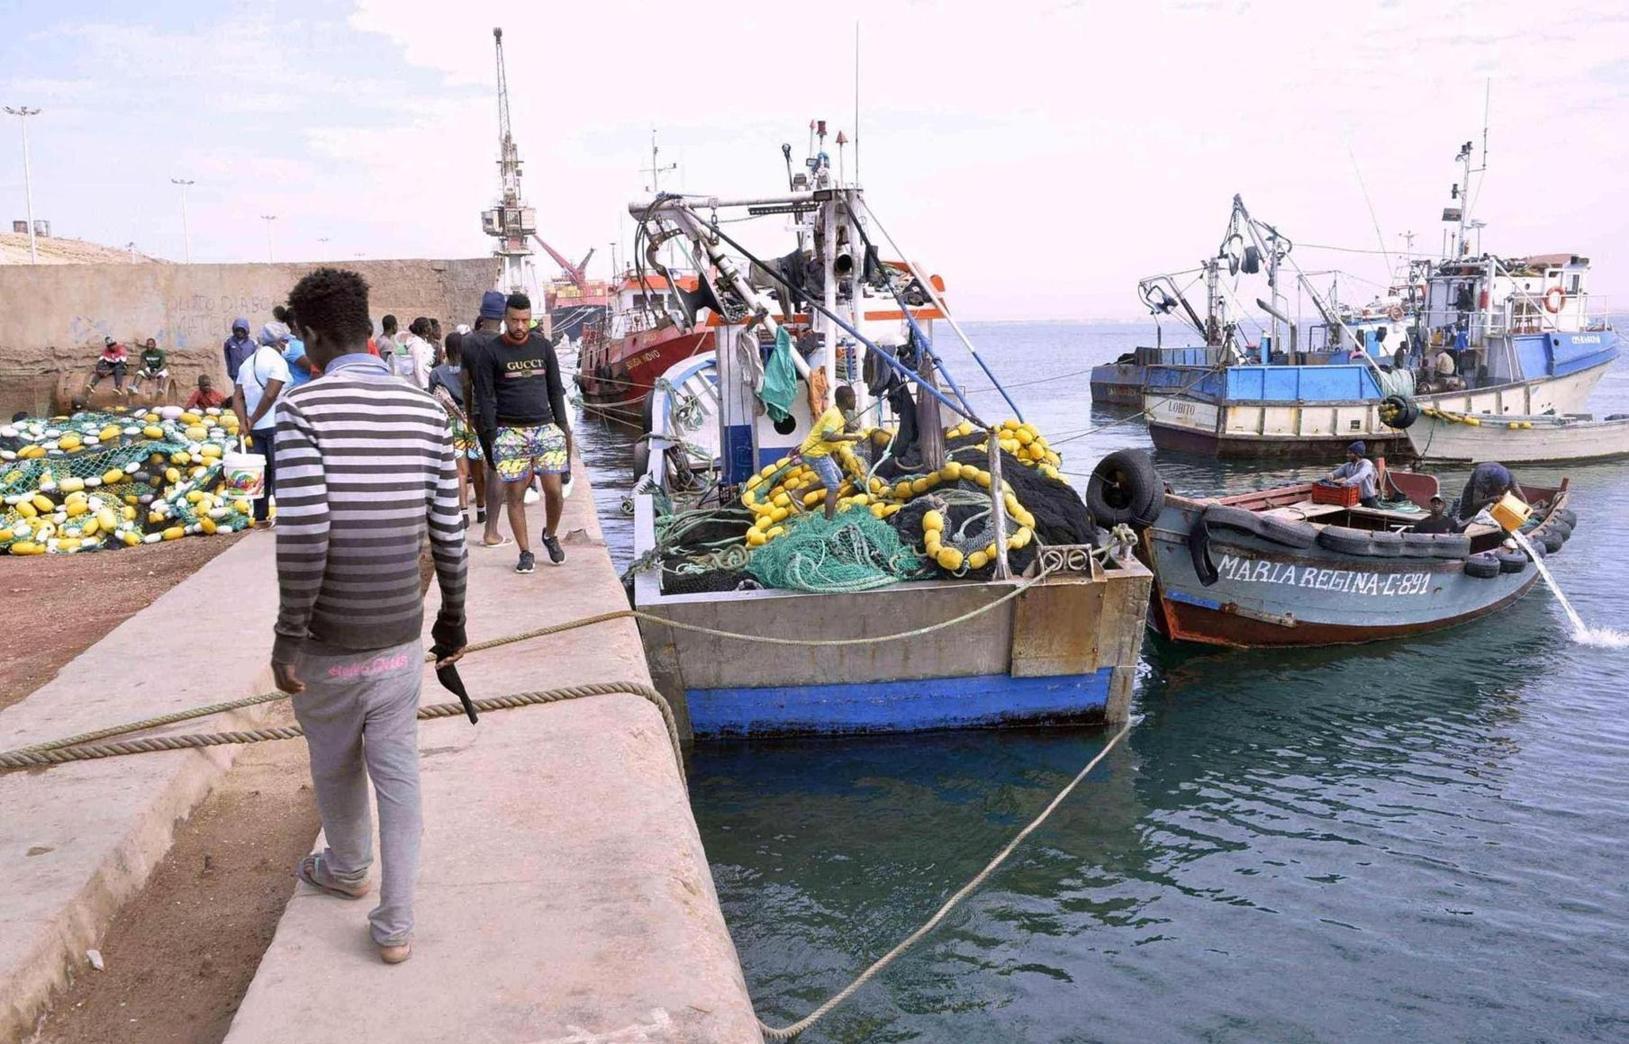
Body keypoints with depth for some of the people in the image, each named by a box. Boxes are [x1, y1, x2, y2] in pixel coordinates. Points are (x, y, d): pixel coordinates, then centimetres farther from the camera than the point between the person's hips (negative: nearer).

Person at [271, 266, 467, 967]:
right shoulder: (425, 411, -1)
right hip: (402, 638, 3)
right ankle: (395, 925, 15)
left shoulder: (303, 407, -14)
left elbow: (304, 532, -21)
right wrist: (453, 618, 14)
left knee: (335, 765, 21)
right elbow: (448, 531, 2)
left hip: (329, 643, -2)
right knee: (398, 776, 11)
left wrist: (287, 633, -11)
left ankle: (347, 868, 46)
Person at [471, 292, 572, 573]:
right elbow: (485, 396, -1)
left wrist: (562, 425, 7)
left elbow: (555, 389, 13)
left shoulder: (543, 346, 8)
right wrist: (492, 434, -8)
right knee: (515, 494, 0)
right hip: (509, 432, -2)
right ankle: (525, 552, 11)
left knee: (554, 491, -3)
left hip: (545, 428, 2)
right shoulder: (491, 351, 0)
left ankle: (550, 535, 23)